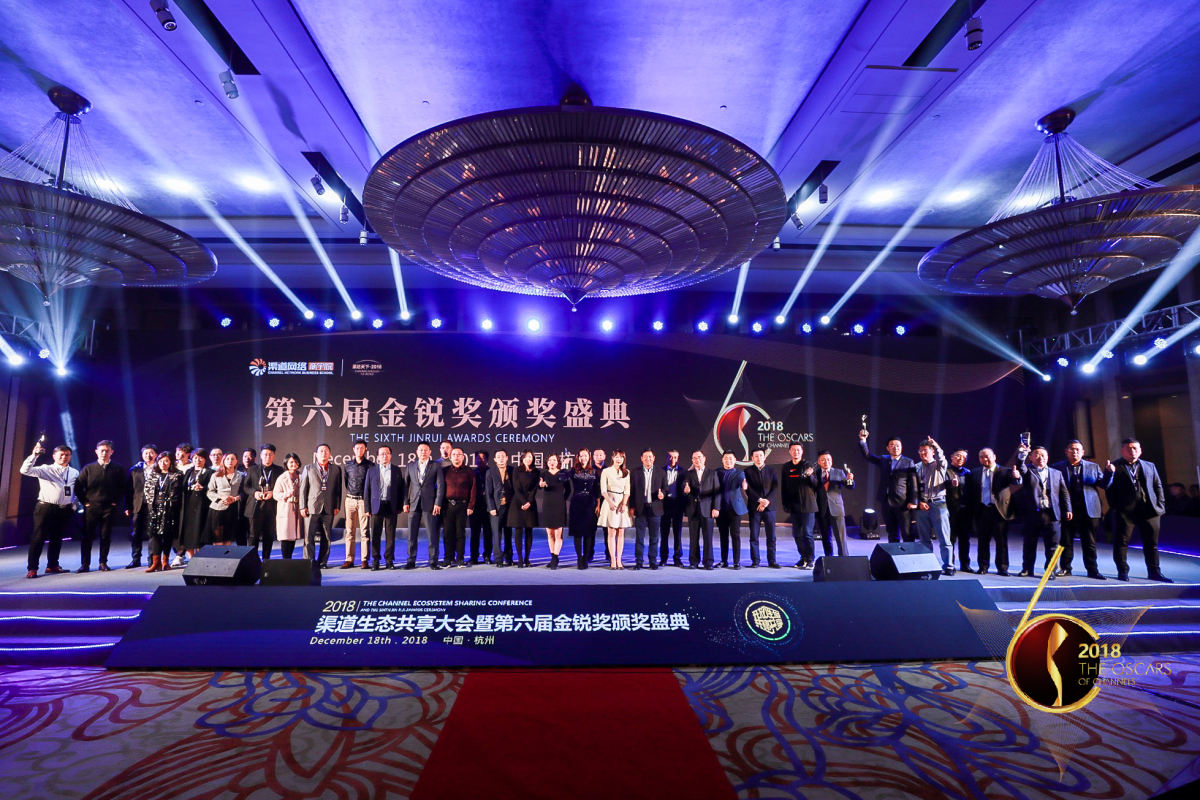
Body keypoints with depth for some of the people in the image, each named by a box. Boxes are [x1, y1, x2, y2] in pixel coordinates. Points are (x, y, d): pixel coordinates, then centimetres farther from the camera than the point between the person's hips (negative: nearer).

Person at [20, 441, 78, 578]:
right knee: (38, 538, -2)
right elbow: (25, 470, -15)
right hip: (46, 508, -4)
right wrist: (34, 455, -25)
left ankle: (52, 565, 22)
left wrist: (74, 505, 10)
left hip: (65, 510, 4)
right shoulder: (45, 469, 0)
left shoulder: (75, 473, 11)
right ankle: (32, 569, 4)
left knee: (57, 538, 12)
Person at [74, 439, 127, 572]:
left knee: (106, 537, 5)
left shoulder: (118, 470, 3)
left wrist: (116, 502, -1)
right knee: (87, 537, 2)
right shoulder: (88, 469, 5)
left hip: (109, 509, 0)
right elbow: (78, 487, 7)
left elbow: (125, 488, 7)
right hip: (91, 508, 0)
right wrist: (85, 501, 0)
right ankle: (85, 564, 10)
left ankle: (103, 563, 14)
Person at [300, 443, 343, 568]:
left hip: (329, 509, 1)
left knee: (326, 538, 6)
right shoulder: (308, 468, 8)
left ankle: (322, 562, 14)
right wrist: (302, 506, -2)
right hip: (312, 508, -1)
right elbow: (303, 488, 5)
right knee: (309, 537, -1)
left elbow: (338, 489, 9)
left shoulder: (336, 469, 10)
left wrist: (337, 506, 3)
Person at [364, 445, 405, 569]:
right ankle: (375, 560, 13)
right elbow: (367, 490, 7)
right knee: (375, 535, 3)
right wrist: (367, 508, 0)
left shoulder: (397, 470, 8)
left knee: (390, 535, 3)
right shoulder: (371, 470, 8)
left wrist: (399, 507, 1)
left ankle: (389, 560, 12)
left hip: (391, 507, 0)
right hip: (376, 506, 0)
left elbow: (401, 489, 7)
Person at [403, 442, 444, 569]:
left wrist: (438, 503, -7)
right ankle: (411, 561, 14)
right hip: (413, 504, 3)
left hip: (429, 505, -2)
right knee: (411, 535, 5)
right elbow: (405, 485, 11)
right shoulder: (410, 465, 12)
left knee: (432, 534, -2)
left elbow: (440, 486, 0)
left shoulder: (435, 466, 4)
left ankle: (433, 561, 6)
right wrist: (405, 502, 3)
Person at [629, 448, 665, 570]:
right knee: (639, 536, 2)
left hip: (655, 509, 1)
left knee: (654, 537, 5)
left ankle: (653, 561, 15)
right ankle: (638, 562, 9)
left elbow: (664, 489, 10)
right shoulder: (634, 472, 5)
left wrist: (662, 494, -13)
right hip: (640, 508, -1)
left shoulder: (661, 473, 8)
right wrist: (631, 507, -3)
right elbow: (631, 490, 4)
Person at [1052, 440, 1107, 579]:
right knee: (1066, 541, 5)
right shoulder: (1058, 467, 4)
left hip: (1088, 510, 2)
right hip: (1068, 510, -1)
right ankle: (1065, 568, 15)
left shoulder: (1093, 467, 12)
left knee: (1089, 542, 5)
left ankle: (1093, 570, 13)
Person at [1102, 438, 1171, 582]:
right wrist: (1110, 473, -22)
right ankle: (1123, 571, 8)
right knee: (1121, 542, -1)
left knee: (1151, 543, 9)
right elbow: (1106, 487, -5)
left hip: (1149, 510, 4)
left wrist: (1160, 504, 6)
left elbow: (1158, 486, 17)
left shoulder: (1149, 466, 17)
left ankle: (1154, 572, 19)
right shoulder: (1114, 467, 4)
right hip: (1125, 511, -3)